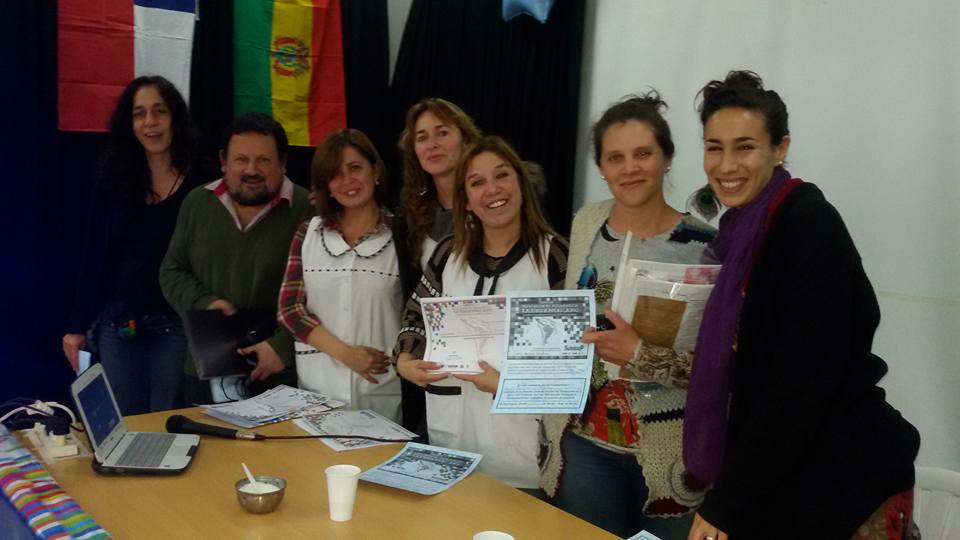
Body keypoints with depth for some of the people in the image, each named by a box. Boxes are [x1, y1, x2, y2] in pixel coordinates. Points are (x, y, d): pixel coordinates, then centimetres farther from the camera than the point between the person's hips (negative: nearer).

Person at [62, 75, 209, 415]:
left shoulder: (200, 183, -6)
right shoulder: (114, 183, 5)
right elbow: (94, 260, 7)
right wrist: (77, 326, 4)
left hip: (176, 325, -3)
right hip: (117, 325, 3)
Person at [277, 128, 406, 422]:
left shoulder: (400, 234, -1)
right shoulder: (308, 233, 5)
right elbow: (289, 307, 0)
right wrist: (345, 353, -10)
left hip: (382, 388, -2)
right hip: (318, 384, 2)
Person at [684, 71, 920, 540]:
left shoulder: (810, 225, -18)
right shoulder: (739, 227, 6)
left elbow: (802, 382, -23)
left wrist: (727, 502, -22)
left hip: (844, 481, -7)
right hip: (778, 478, 7)